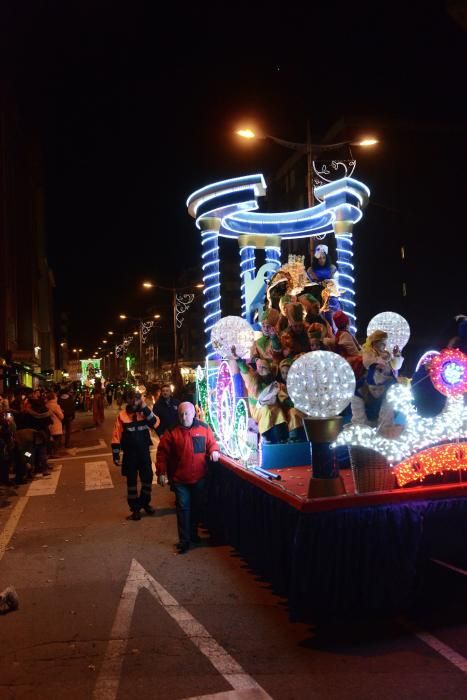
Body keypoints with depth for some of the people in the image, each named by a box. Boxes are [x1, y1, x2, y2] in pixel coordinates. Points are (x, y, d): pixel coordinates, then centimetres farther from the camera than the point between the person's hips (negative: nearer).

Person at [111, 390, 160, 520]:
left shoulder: (145, 413, -1)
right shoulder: (122, 416, -7)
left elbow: (155, 422, -20)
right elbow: (116, 436, -5)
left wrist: (145, 407, -23)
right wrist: (116, 455, -8)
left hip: (144, 452, 2)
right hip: (129, 454, -2)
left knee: (147, 478, 11)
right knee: (131, 481, 7)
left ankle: (145, 502, 34)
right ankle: (135, 508, 19)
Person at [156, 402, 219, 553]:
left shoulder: (204, 428, -3)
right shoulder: (171, 432, -9)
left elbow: (212, 443, 10)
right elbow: (162, 453, -6)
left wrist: (214, 451, -12)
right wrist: (161, 472, -9)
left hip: (199, 478, 2)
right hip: (180, 478, -2)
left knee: (197, 507, 15)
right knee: (183, 508, 0)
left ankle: (193, 533, 34)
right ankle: (184, 540, 9)